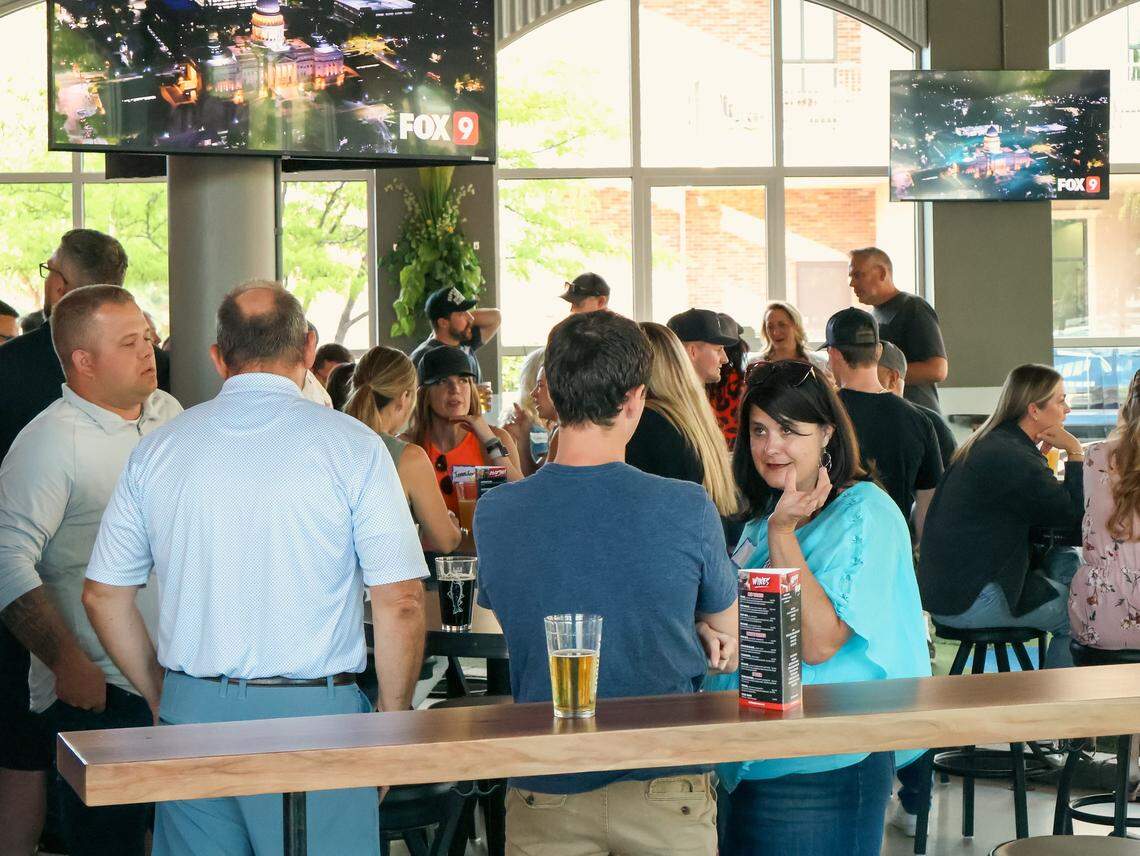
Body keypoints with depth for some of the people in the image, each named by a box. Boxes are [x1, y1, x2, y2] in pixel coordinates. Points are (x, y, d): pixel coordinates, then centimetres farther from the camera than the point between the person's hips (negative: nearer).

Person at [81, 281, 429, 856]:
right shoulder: (352, 446, -5)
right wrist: (393, 721, 2)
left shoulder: (157, 450, 5)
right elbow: (399, 601, -9)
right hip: (313, 711, -3)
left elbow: (102, 596, 10)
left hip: (191, 718, 3)